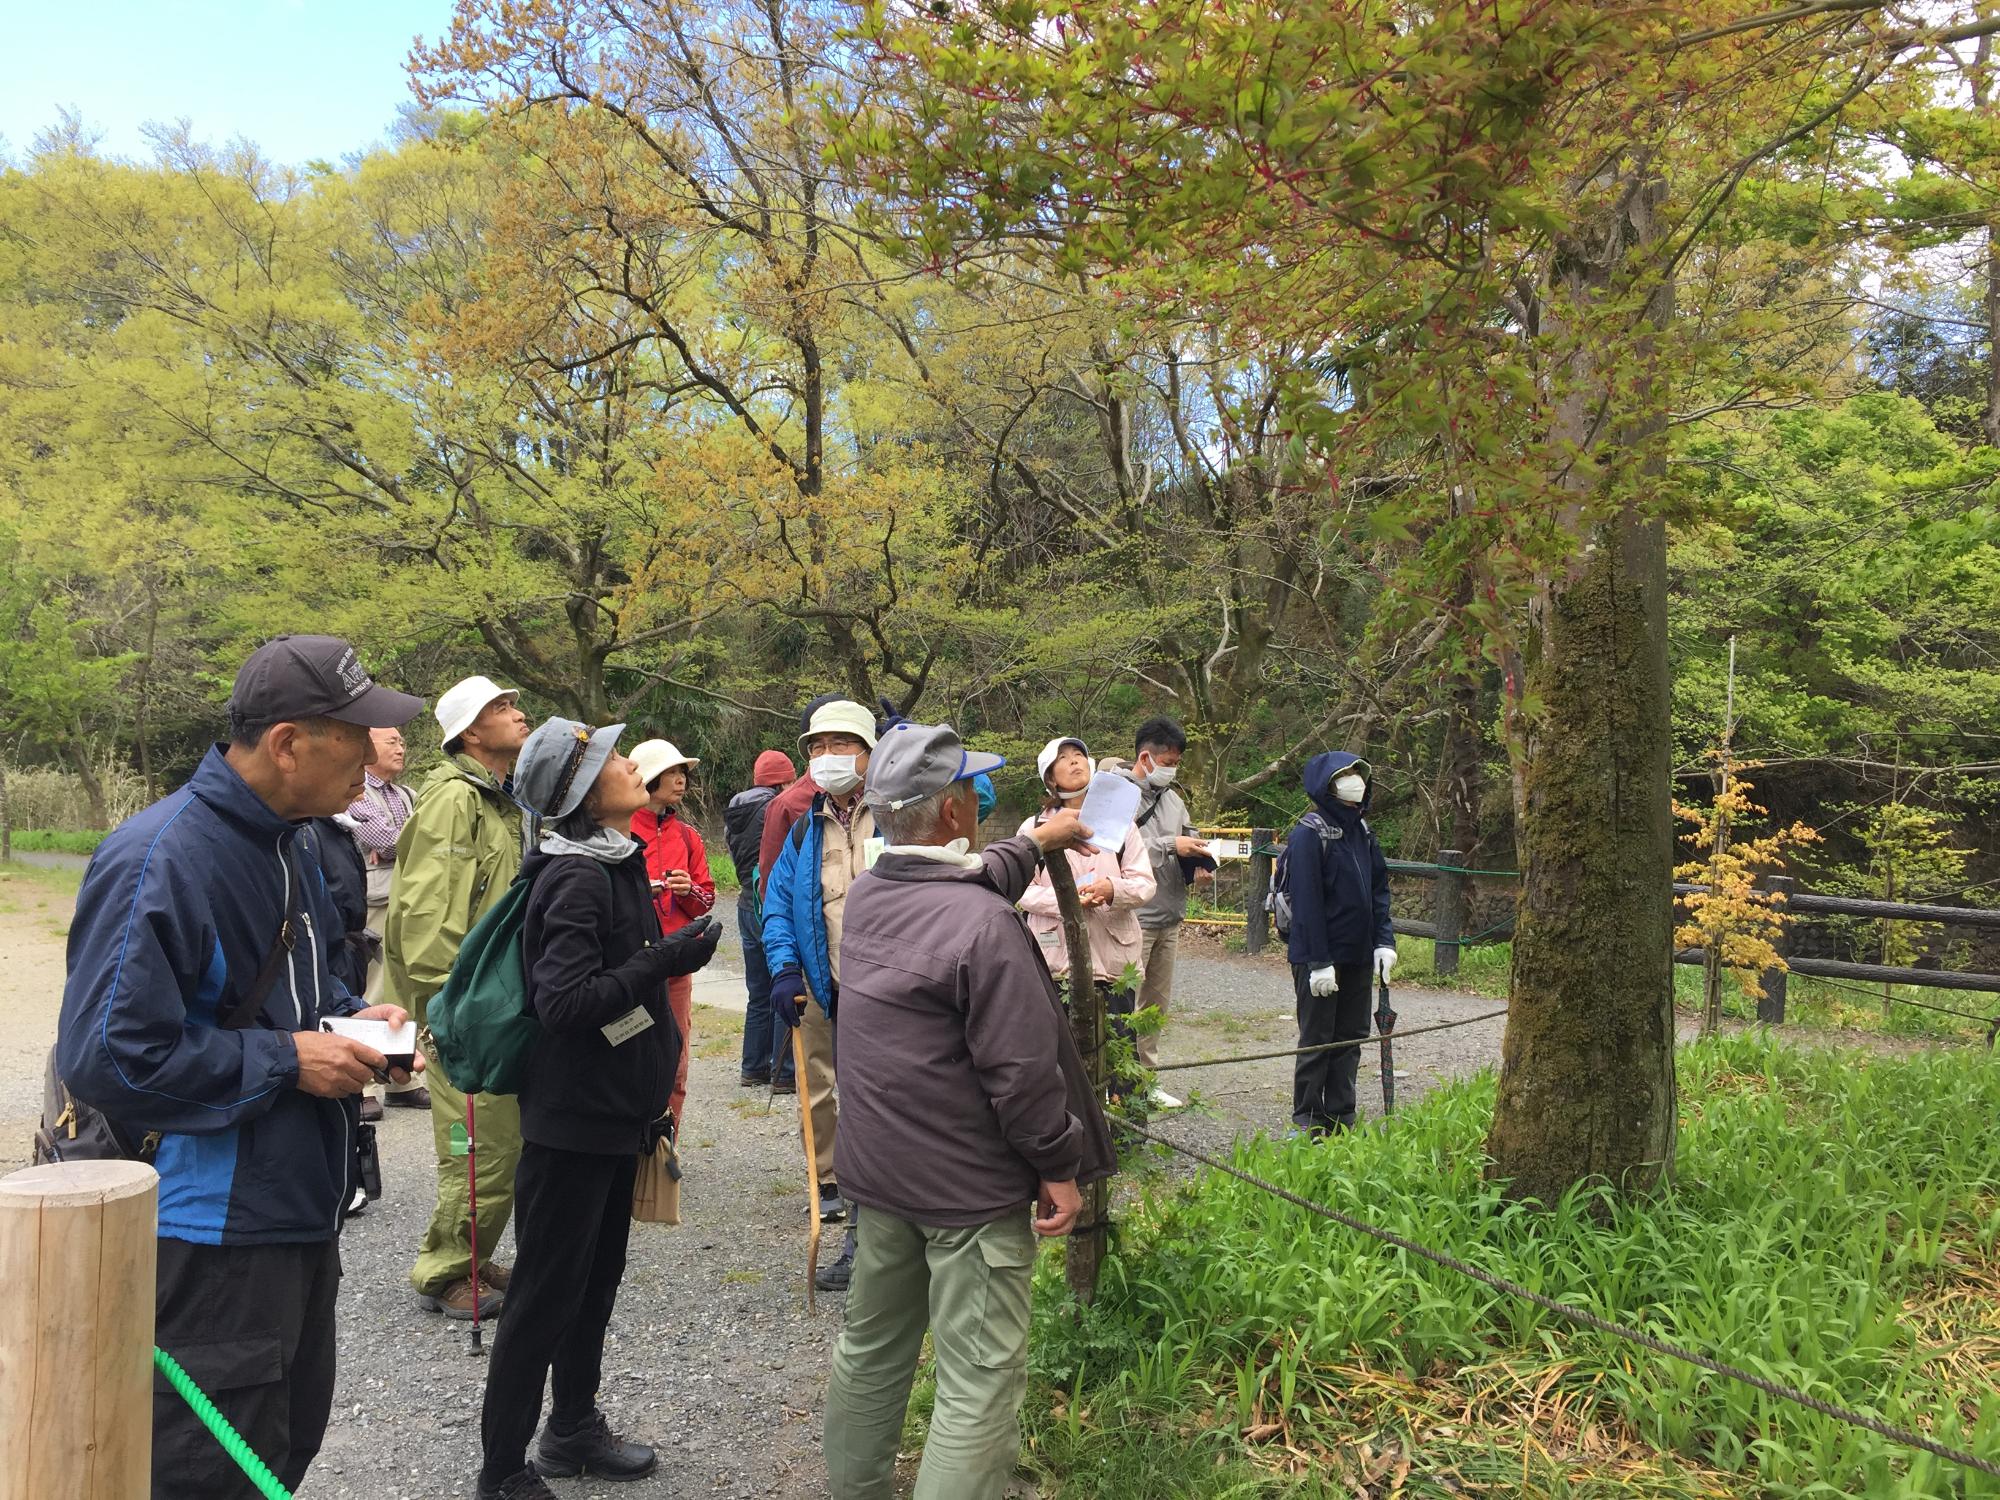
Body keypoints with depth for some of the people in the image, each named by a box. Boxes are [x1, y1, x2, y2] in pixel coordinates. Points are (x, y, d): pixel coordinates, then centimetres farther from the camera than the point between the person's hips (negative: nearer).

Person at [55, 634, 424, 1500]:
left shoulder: (284, 843, 9)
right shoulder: (159, 860, -22)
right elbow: (107, 1057, -25)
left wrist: (352, 1018, 3)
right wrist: (286, 1060, -20)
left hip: (299, 1209, 9)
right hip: (213, 1230, -9)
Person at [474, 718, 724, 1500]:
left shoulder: (616, 862, 8)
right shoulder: (579, 877, -21)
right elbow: (564, 1002, -27)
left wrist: (654, 1089, 20)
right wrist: (666, 960, -26)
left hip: (614, 1111, 9)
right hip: (574, 1119, -9)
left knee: (596, 1277, 20)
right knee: (546, 1293, 3)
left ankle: (573, 1428, 36)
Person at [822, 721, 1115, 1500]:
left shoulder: (867, 895, 2)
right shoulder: (985, 926, -23)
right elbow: (1022, 1070, -22)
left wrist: (1036, 842, 34)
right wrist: (1061, 1167, -9)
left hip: (878, 1171, 8)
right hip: (971, 1188, -8)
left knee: (871, 1347, 22)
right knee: (980, 1383, 1)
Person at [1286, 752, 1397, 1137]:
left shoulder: (1362, 831, 10)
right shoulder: (1309, 834, -14)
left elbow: (1379, 889, 14)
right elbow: (1307, 902, -18)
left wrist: (1384, 941, 3)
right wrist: (1319, 961, -20)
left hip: (1358, 956, 7)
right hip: (1319, 958, -7)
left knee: (1352, 1037, 12)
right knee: (1317, 1040, 2)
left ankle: (1341, 1119, 23)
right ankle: (1307, 1122, 14)